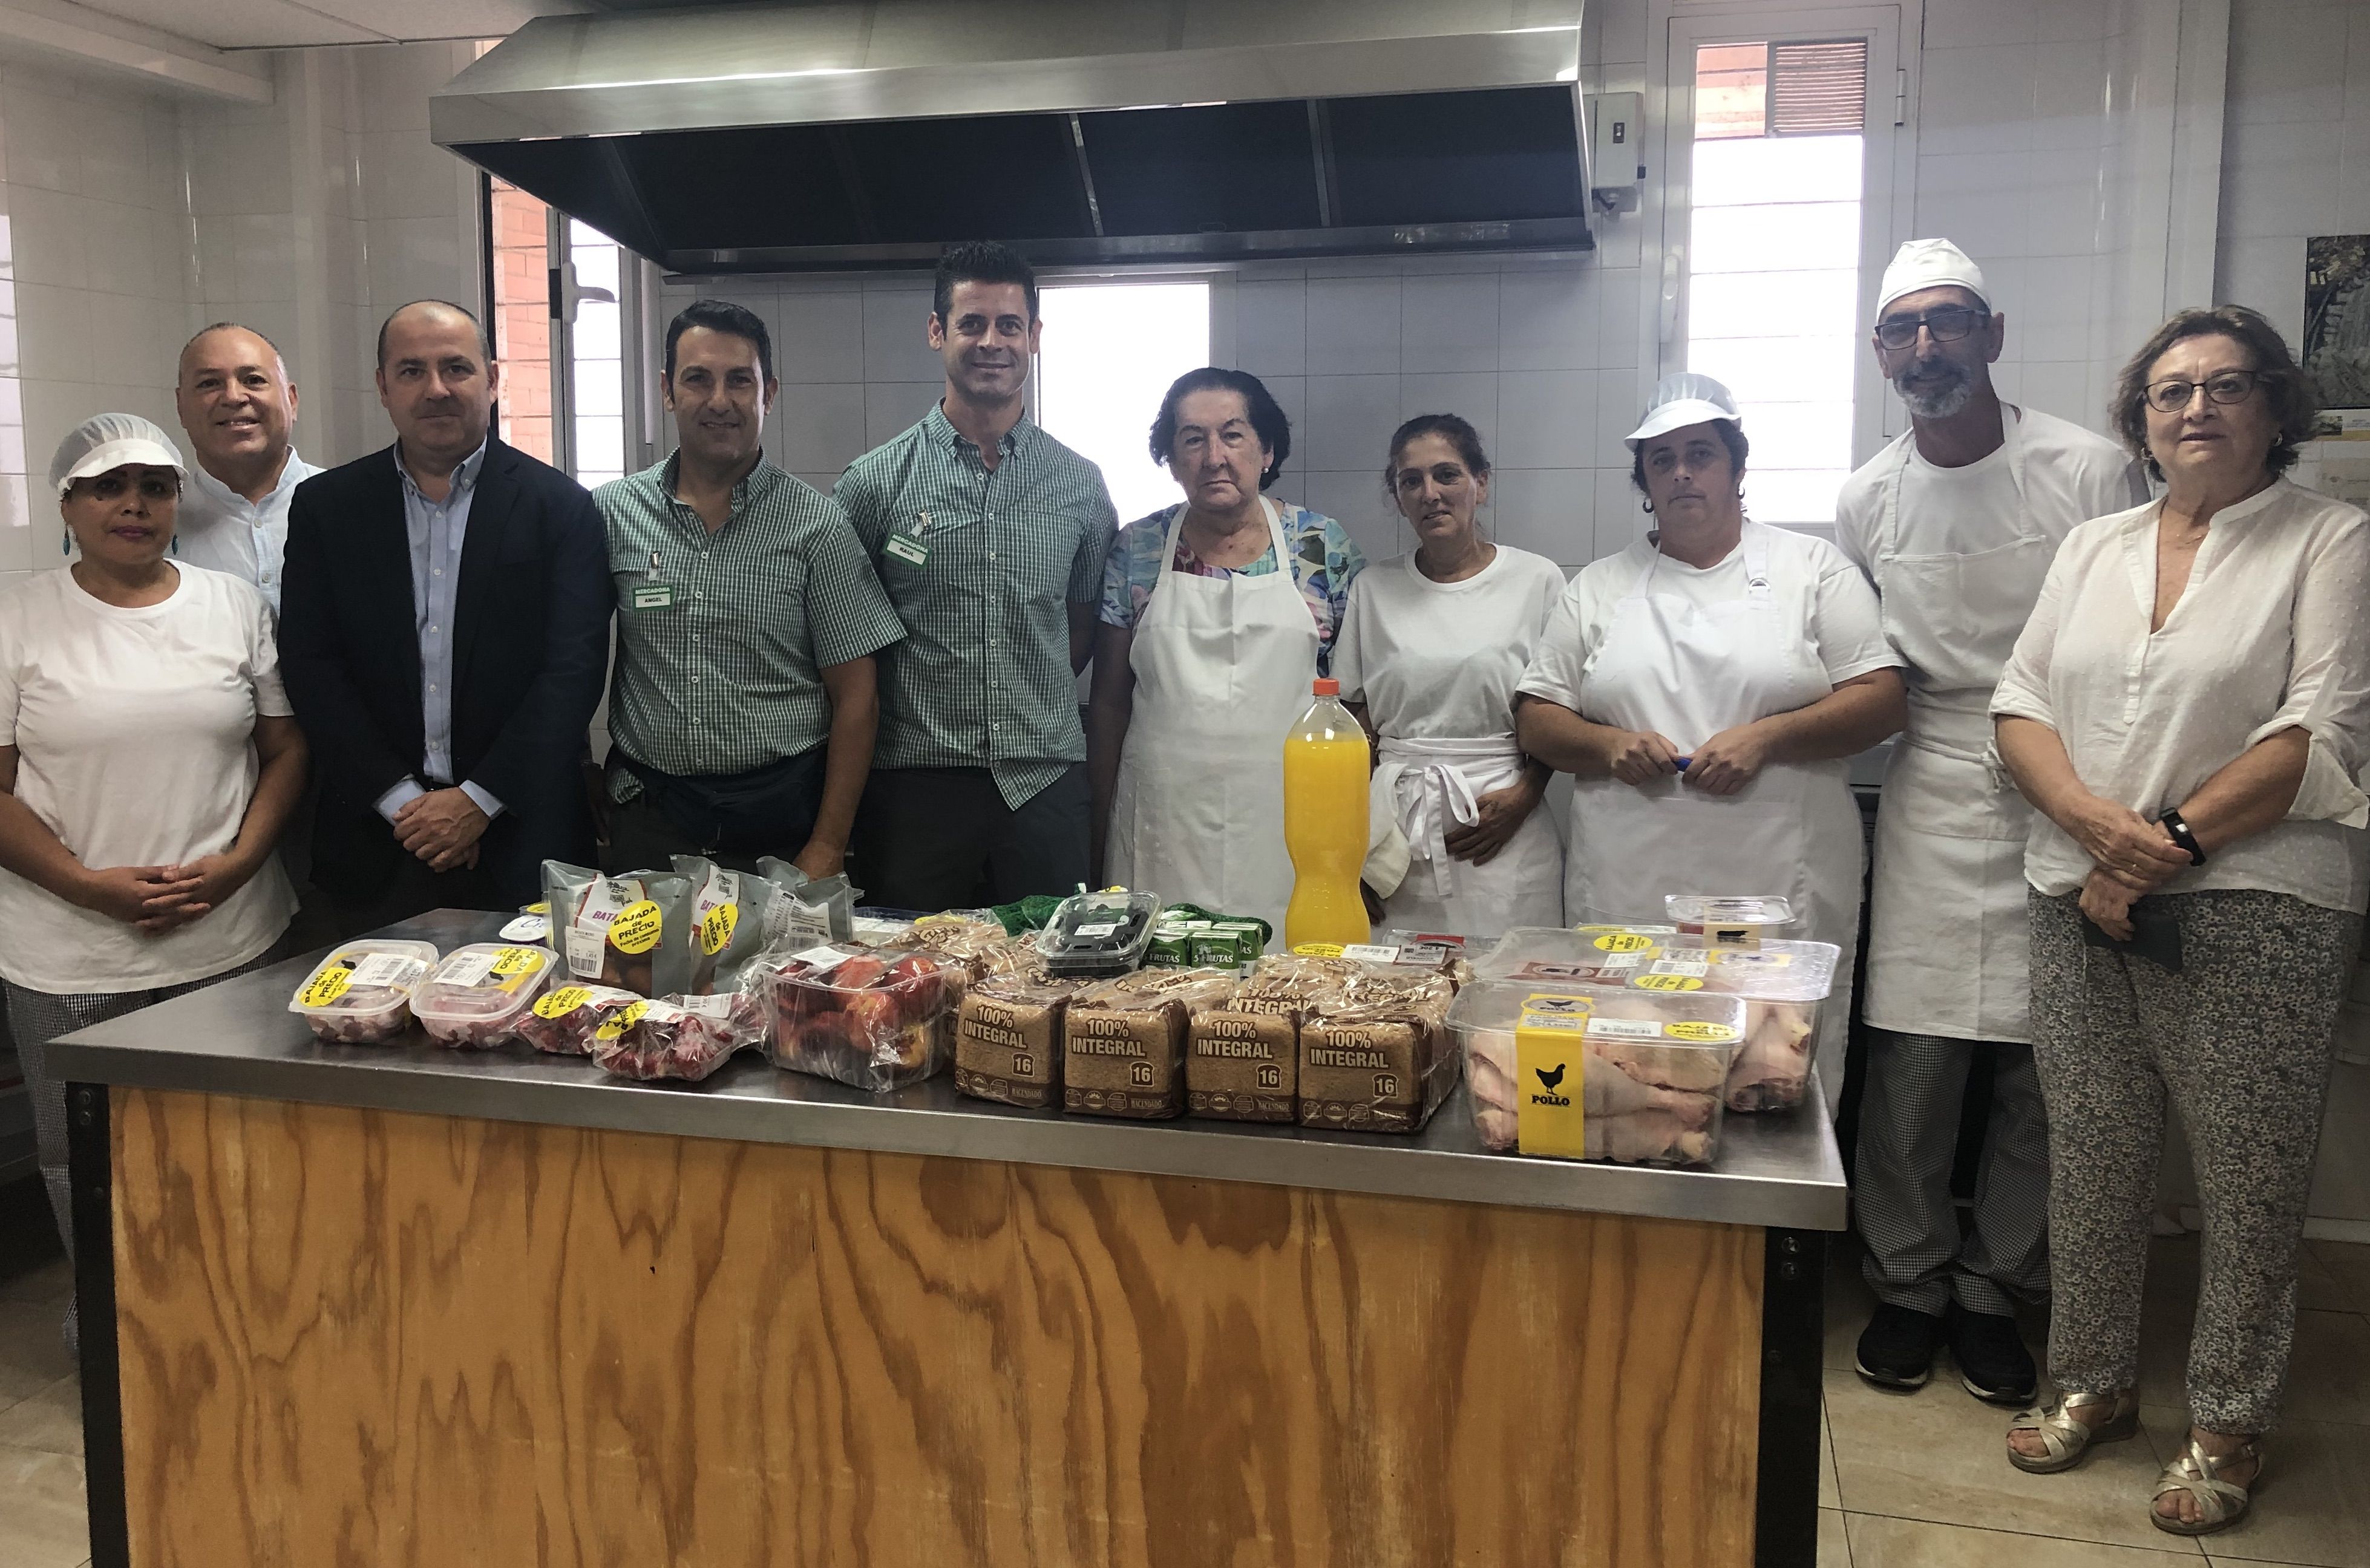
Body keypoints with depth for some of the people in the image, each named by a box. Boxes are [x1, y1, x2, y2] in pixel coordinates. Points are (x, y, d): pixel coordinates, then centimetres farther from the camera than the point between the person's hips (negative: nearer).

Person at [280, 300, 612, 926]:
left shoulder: (561, 508, -1)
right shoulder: (325, 506, 6)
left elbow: (572, 670, -7)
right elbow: (310, 665, 1)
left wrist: (478, 800, -12)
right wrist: (401, 800, -8)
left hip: (520, 839, -1)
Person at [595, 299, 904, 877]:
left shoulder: (817, 525, -3)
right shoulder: (612, 512, 3)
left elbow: (855, 698, -4)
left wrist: (827, 847, -9)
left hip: (781, 821, -2)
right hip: (649, 821, 2)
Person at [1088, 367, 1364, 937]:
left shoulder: (1323, 546, 3)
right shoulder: (1136, 551, 5)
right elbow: (1109, 703, 9)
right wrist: (1100, 832, 8)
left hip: (1287, 832, 0)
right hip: (1162, 834, 1)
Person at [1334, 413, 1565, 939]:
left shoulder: (1537, 580, 3)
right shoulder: (1373, 589, 9)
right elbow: (1358, 721, 11)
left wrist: (1523, 796, -9)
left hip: (1506, 828, -1)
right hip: (1395, 822, 2)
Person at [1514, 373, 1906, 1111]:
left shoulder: (1812, 568, 8)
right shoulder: (1599, 587, 14)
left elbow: (1880, 699, 1)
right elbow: (1536, 718, 12)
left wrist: (1765, 738, -13)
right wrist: (1608, 745, -8)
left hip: (1780, 892, -1)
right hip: (1628, 900, 2)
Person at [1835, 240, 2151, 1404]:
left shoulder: (2092, 472, -4)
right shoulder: (1866, 501, 5)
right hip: (1933, 801, 2)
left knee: (2045, 1068, 4)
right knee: (1912, 1056, 1)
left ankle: (1992, 1290, 21)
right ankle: (1907, 1283, 19)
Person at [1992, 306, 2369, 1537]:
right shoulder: (2094, 545, 14)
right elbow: (2021, 701, 7)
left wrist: (2171, 841, -17)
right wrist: (2094, 820, -11)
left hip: (2254, 909, -4)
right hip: (2079, 903, 4)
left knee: (2249, 1180, 4)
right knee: (2091, 1159, 11)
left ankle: (2228, 1426, 22)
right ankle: (2093, 1383, 28)